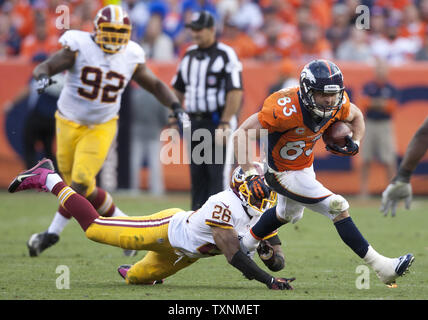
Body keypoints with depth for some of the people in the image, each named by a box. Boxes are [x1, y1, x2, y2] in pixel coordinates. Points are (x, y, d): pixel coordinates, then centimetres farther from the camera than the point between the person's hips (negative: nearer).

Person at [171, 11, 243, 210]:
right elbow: (178, 90, 22)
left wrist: (224, 124, -21)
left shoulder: (225, 55, -9)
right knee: (197, 175, 8)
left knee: (217, 175, -8)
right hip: (194, 122, 7)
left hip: (218, 121, -7)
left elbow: (235, 92, -16)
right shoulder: (189, 55, 12)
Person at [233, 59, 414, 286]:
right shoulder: (287, 110, -37)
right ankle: (381, 268, -11)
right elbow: (242, 133, -34)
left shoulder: (338, 104, -17)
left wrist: (355, 143, -10)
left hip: (305, 167, 8)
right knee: (338, 208, -16)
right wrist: (249, 174, -42)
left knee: (287, 215, 32)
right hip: (283, 174, -8)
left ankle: (243, 247, 54)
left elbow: (356, 116, 9)